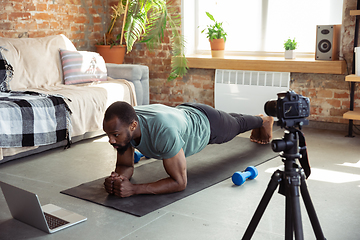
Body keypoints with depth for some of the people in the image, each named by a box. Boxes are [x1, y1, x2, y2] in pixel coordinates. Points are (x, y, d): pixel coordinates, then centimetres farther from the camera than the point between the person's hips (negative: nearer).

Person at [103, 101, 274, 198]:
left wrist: (133, 189, -55)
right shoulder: (122, 124, -34)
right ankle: (258, 122, 72)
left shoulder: (163, 131, -54)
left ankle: (263, 120, 68)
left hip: (206, 123, -5)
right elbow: (126, 166, -20)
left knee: (236, 124, 31)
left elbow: (179, 182, -46)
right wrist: (117, 178, -44)